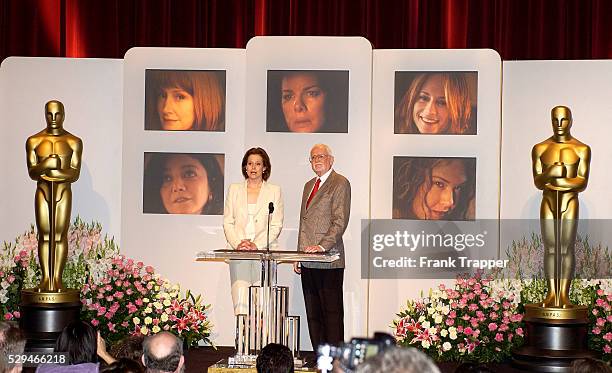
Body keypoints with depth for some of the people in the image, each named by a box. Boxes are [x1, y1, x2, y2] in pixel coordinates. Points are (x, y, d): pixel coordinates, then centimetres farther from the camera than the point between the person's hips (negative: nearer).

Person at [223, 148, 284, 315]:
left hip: (264, 252, -1)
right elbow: (228, 222, 10)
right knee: (240, 304, -8)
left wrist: (257, 245, -10)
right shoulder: (234, 189, 15)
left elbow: (276, 225, 3)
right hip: (239, 254, 1)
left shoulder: (274, 191, 10)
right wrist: (237, 244, -7)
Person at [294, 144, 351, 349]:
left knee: (332, 313, -6)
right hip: (308, 262, 8)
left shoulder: (340, 184, -4)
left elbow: (340, 221, -12)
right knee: (313, 314, 6)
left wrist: (322, 246, -21)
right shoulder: (309, 185, 21)